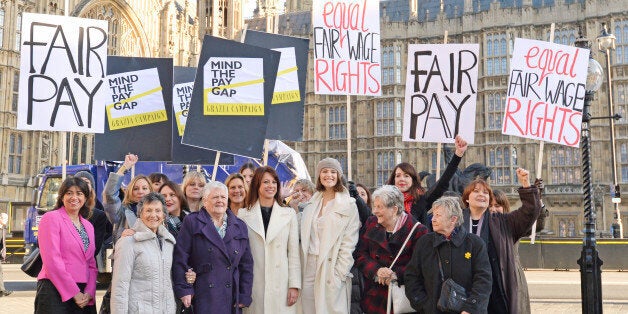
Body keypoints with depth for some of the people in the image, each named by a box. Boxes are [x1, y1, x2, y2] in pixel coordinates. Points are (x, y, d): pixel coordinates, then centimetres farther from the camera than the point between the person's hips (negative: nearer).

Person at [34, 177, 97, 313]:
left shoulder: (88, 226, 16)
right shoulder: (51, 218, -4)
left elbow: (91, 264, 12)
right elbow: (52, 260, -12)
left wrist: (89, 293, -5)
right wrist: (73, 292, -14)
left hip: (83, 296, 6)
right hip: (55, 291, -6)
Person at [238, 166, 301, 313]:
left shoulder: (289, 214, 6)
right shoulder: (243, 215, 5)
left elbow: (294, 252, 5)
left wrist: (294, 285, 0)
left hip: (280, 284, 0)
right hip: (253, 285, 0)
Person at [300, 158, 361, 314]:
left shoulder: (349, 205, -2)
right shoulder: (311, 204, 14)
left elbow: (349, 242, -7)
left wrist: (339, 273, -12)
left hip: (332, 268, -4)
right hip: (309, 266, 4)